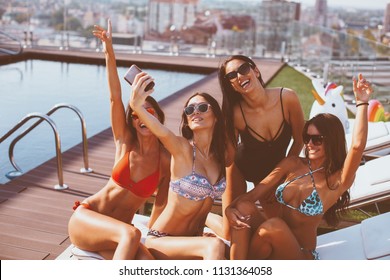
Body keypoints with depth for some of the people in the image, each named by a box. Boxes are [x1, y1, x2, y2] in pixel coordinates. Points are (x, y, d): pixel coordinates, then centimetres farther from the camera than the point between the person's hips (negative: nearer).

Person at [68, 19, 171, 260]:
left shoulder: (167, 159, -4)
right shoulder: (124, 141, -4)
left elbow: (161, 204, 5)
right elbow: (115, 97, -18)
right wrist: (109, 52, -28)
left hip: (116, 234, 2)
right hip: (86, 218, -2)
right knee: (130, 233, -35)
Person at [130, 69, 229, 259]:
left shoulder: (221, 155, 2)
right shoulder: (182, 148, -16)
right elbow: (162, 132, -38)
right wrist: (136, 106, -56)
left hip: (193, 239, 6)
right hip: (161, 241, -6)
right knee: (215, 246, -30)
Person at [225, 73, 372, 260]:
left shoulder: (338, 181, -10)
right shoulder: (292, 164, 3)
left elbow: (357, 146, -30)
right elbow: (255, 193, -3)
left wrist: (361, 103, -28)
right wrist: (231, 208, -21)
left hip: (300, 255, -4)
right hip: (271, 242, 4)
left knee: (274, 226, -35)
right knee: (243, 207, -24)